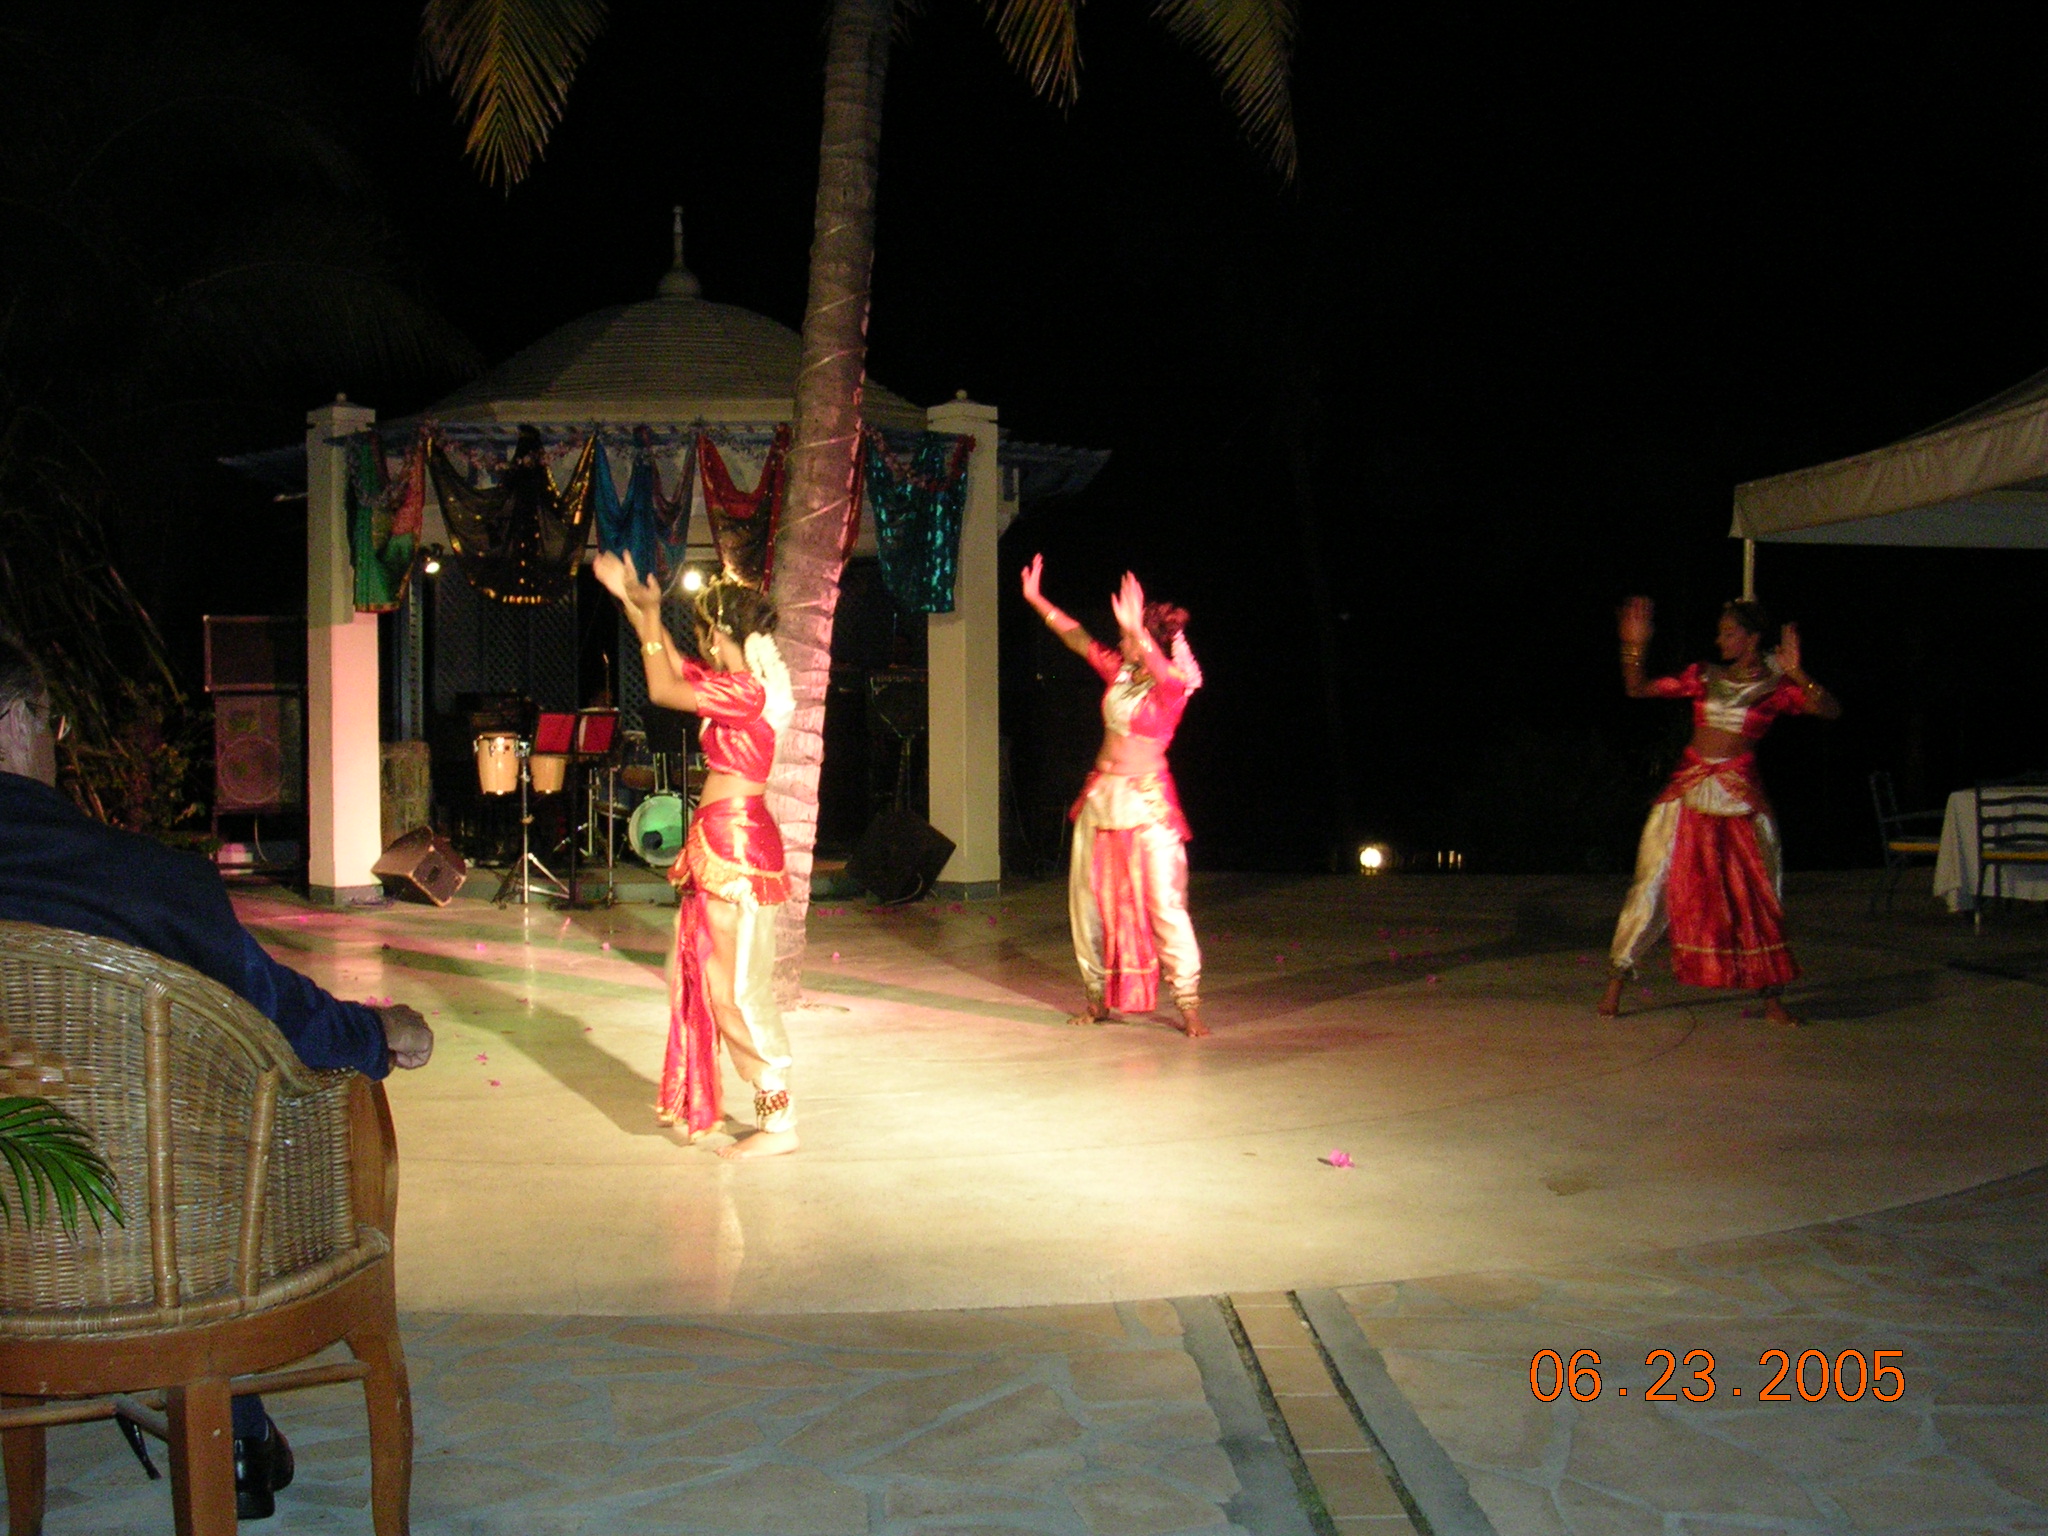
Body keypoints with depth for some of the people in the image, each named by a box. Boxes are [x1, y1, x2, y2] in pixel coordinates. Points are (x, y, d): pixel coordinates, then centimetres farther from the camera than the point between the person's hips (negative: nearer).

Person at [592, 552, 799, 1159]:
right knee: (701, 974, 18)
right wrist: (633, 603, 25)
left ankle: (779, 1123, -2)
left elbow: (663, 688, -13)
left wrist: (649, 614, -2)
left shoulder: (746, 692, -18)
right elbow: (677, 668, 25)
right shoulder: (740, 683, 11)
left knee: (738, 991, -6)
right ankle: (691, 1101, 30)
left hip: (733, 846, -10)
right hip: (724, 842, 10)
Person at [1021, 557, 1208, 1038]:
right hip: (1101, 796, 7)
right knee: (1090, 899, 9)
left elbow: (1164, 673, -33)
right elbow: (1080, 640, 17)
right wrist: (1037, 600, 17)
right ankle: (1100, 996, 20)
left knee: (1164, 904, -10)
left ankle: (1189, 1005, -4)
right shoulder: (1120, 673, 8)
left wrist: (1137, 632, -47)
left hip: (1147, 804, -7)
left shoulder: (1171, 686, -11)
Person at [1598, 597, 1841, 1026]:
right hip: (1688, 793, 1)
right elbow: (1637, 689, 8)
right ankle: (1617, 980, 6)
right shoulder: (1703, 677, 8)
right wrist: (1634, 646, -4)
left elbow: (1831, 711, -11)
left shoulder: (1775, 688, 2)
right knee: (1652, 882, -1)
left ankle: (1771, 998, 12)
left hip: (1740, 797, -1)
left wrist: (1796, 674, -22)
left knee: (1757, 892, 2)